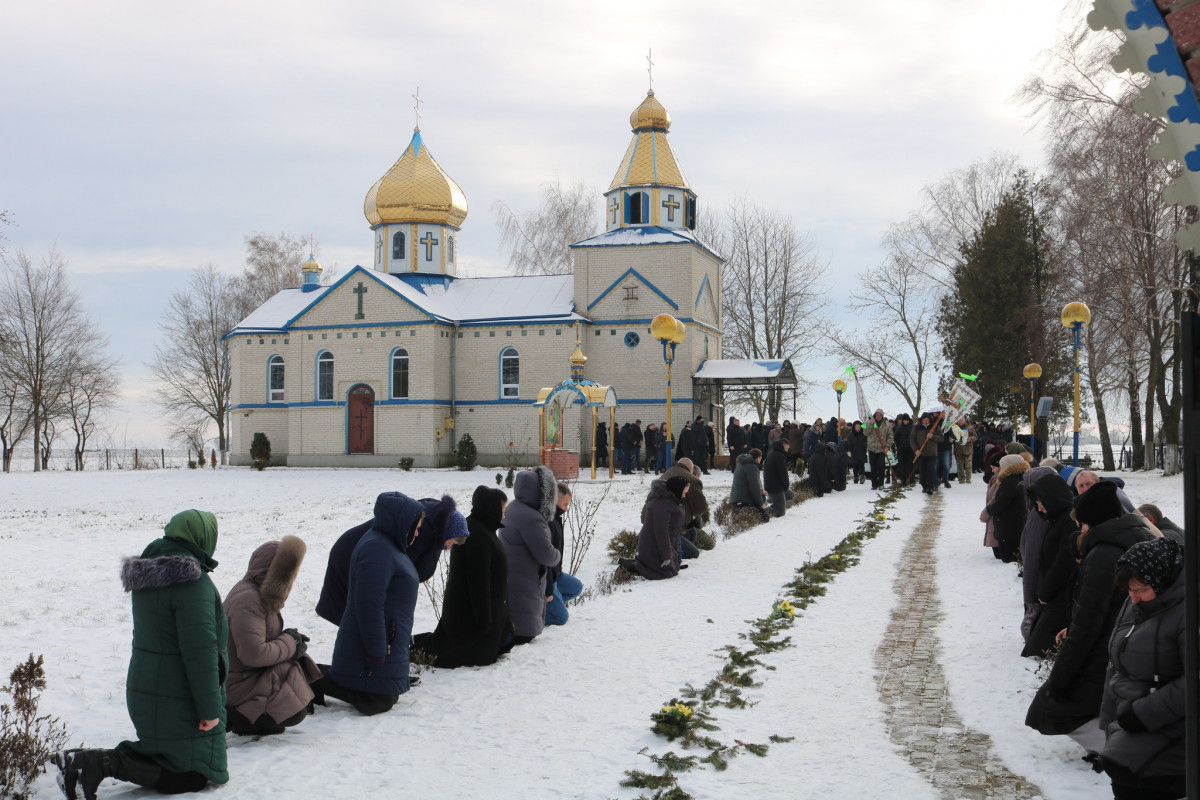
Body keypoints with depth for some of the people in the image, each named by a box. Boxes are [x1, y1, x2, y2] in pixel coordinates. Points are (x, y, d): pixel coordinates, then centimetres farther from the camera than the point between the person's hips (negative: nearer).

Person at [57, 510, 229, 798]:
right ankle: (106, 764, -12)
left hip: (143, 695, 9)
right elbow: (201, 650, -24)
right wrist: (210, 708, -19)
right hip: (180, 705, -9)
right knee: (193, 777, 2)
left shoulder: (148, 574, 8)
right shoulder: (192, 581, -22)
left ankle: (87, 760, 5)